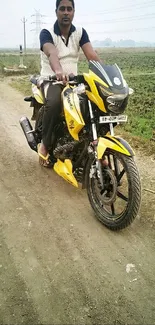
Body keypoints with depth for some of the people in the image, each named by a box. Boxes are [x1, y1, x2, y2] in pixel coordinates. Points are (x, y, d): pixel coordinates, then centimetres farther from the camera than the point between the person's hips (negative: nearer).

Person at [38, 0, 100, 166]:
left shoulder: (80, 32, 5)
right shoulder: (46, 33, -8)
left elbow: (92, 55, -11)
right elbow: (52, 53, -31)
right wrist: (58, 71, -53)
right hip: (51, 79, -4)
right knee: (54, 103, -38)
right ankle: (45, 143, -17)